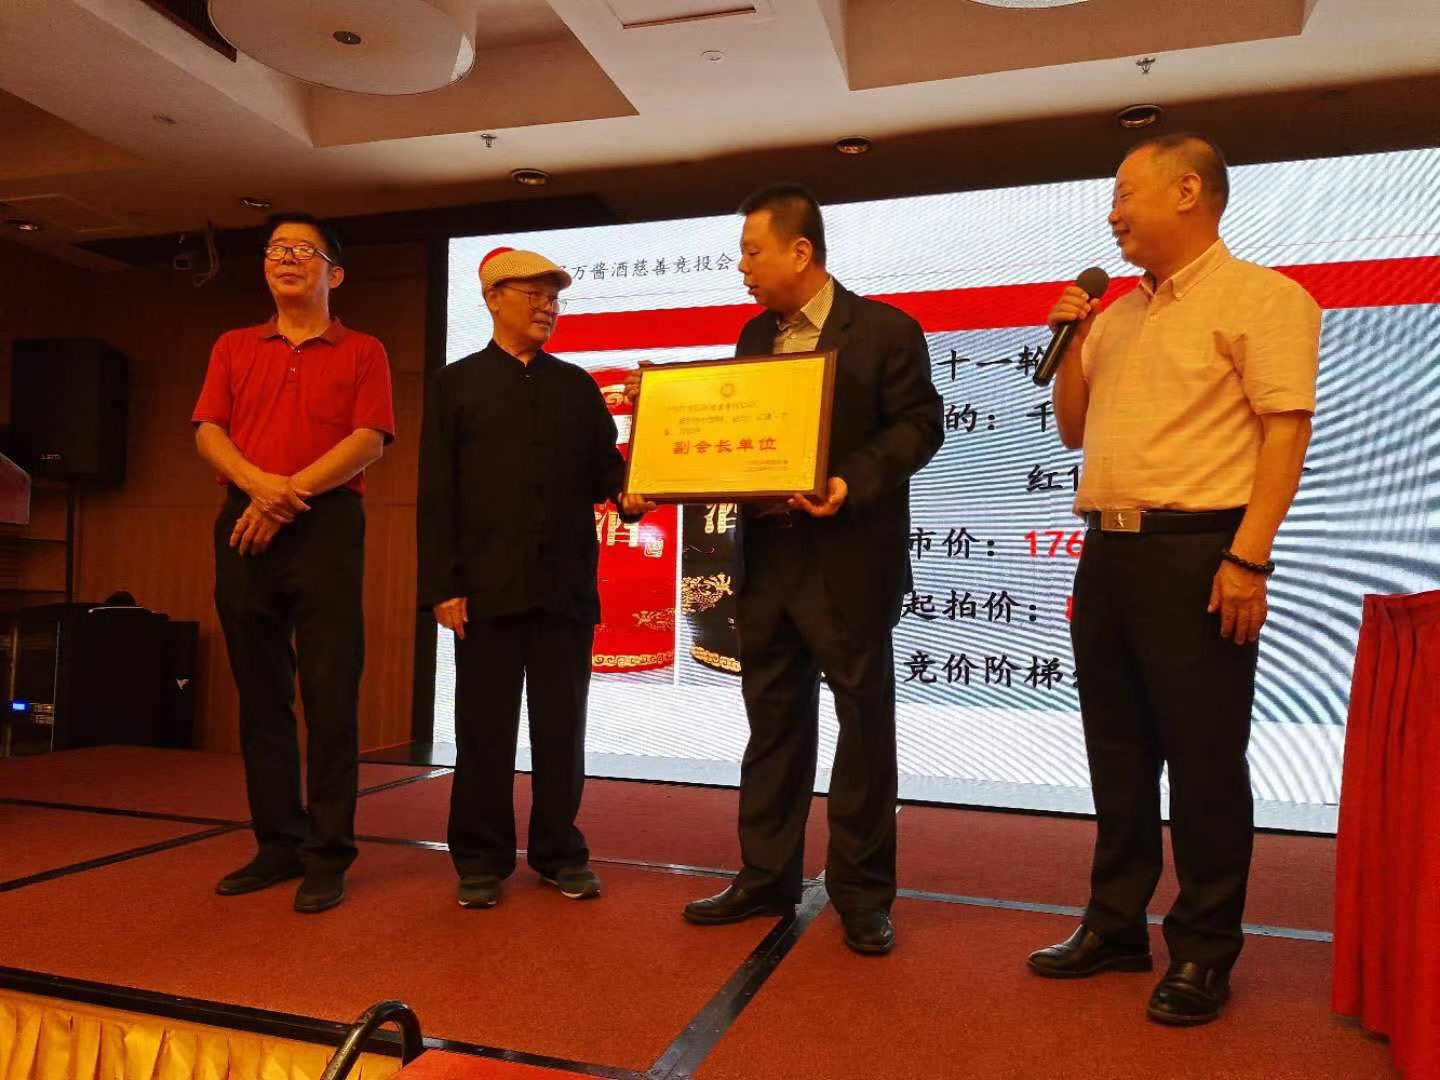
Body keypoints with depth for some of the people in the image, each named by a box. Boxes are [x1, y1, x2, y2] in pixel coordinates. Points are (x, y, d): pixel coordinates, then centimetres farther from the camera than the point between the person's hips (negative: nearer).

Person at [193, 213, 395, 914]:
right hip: (244, 527, 4)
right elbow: (208, 432, 7)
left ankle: (327, 857, 2)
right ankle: (278, 844, 18)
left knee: (330, 696, -6)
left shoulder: (362, 352, 8)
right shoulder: (233, 348, 19)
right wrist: (259, 484, -13)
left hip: (326, 526, -4)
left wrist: (290, 494, -14)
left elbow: (369, 440, -5)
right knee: (260, 695, 7)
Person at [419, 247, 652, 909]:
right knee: (485, 729, 5)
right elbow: (437, 494, 0)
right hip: (486, 586, -2)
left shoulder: (578, 386, 14)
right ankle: (482, 860, 19)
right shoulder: (456, 384, 6)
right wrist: (442, 586, -8)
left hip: (566, 586, 2)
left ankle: (559, 853, 22)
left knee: (562, 727, 9)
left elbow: (604, 468, 10)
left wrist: (627, 496, -14)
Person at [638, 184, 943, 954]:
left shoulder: (886, 329, -4)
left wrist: (853, 483, -23)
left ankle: (861, 891, 17)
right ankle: (766, 876, 25)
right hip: (767, 554, 6)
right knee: (773, 721, 12)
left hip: (850, 557, -6)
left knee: (862, 722, 4)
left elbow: (918, 425, -9)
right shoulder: (754, 336, 15)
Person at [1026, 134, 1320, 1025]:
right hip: (1109, 551, 8)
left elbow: (1287, 427, -12)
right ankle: (1116, 924, 26)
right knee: (1118, 753, 13)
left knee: (1204, 759, 1)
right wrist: (1071, 341, 7)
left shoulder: (1260, 296, -3)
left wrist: (1249, 557, -20)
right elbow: (1076, 432, 21)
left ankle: (1205, 950, 15)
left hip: (1196, 554, -7)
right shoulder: (1119, 315, 18)